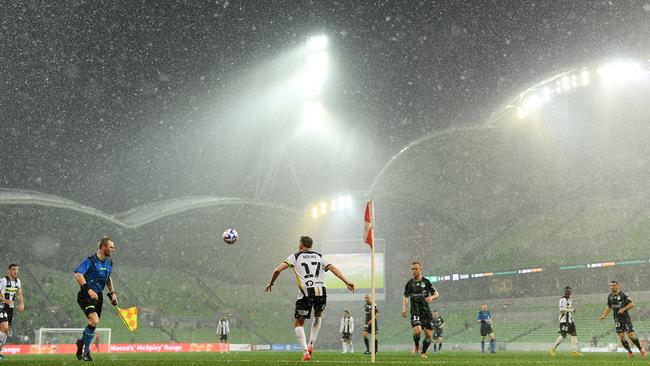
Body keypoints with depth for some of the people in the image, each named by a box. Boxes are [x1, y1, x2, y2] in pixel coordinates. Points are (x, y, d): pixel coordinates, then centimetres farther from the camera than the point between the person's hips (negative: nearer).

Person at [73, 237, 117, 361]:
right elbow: (78, 274, -27)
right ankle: (85, 351, -6)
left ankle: (81, 342, 39)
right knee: (94, 320, -22)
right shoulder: (90, 261, -15)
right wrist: (89, 289, -35)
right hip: (85, 295, -8)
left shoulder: (109, 262, 10)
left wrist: (112, 293, 16)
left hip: (98, 296, 8)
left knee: (94, 323, 10)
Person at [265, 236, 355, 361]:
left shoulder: (295, 257, 14)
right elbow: (333, 268, 9)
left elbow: (278, 270, 6)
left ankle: (305, 352, -3)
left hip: (306, 293, -3)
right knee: (317, 316, 32)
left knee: (298, 323, 12)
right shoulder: (319, 257, 22)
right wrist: (346, 282, 3)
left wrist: (271, 283, 22)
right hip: (321, 291, 3)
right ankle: (311, 345, 24)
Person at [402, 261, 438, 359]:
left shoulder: (426, 282, 3)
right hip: (415, 311, -1)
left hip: (426, 311, 1)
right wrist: (404, 309, -3)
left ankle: (424, 352, 20)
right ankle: (416, 346, 8)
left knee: (428, 334, -3)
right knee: (417, 330, -23)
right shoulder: (409, 283, 5)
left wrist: (431, 297, -15)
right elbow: (405, 297, 12)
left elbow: (436, 294, 8)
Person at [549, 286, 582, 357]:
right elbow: (561, 309, -24)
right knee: (563, 336, -11)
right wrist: (571, 310, -21)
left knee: (574, 335, 5)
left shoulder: (570, 300, 17)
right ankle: (553, 349, -1)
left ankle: (575, 351, 8)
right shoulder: (562, 299, -11)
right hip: (564, 320, -9)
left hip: (570, 320, 9)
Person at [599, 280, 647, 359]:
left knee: (631, 335, -10)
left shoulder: (623, 295, -11)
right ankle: (630, 352, 13)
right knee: (621, 336, -2)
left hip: (625, 318, -5)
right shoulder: (610, 296, 6)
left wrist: (623, 309, -19)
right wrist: (604, 315, 8)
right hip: (617, 319, 5)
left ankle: (641, 349, 11)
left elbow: (631, 304, -9)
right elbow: (609, 307, 19)